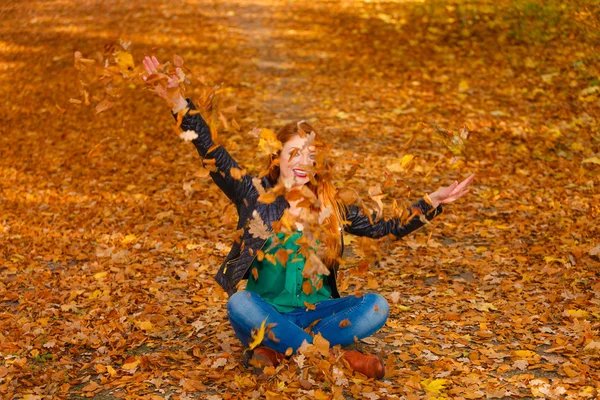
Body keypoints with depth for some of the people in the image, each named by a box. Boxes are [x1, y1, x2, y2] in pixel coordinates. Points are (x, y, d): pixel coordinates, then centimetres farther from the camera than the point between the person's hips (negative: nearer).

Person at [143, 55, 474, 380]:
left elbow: (387, 228, 9)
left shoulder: (331, 207, 5)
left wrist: (432, 202, -2)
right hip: (267, 313, -2)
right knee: (239, 303, -36)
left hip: (313, 313, 2)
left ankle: (278, 350, -23)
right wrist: (177, 101, -23)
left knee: (377, 306, -21)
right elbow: (212, 154, -13)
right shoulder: (256, 197, -3)